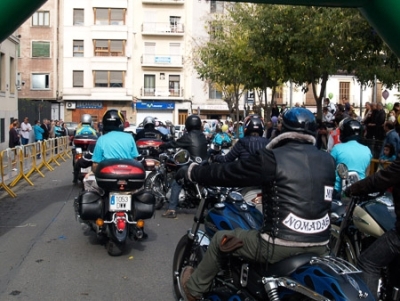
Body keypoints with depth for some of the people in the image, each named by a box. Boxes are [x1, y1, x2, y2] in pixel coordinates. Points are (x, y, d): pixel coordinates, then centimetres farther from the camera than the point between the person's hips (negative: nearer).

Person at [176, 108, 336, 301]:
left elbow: (227, 173, -5)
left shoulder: (273, 158, -10)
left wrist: (191, 171, 11)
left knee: (220, 239, 16)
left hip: (280, 245, -5)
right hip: (319, 246, 6)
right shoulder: (328, 161, 7)